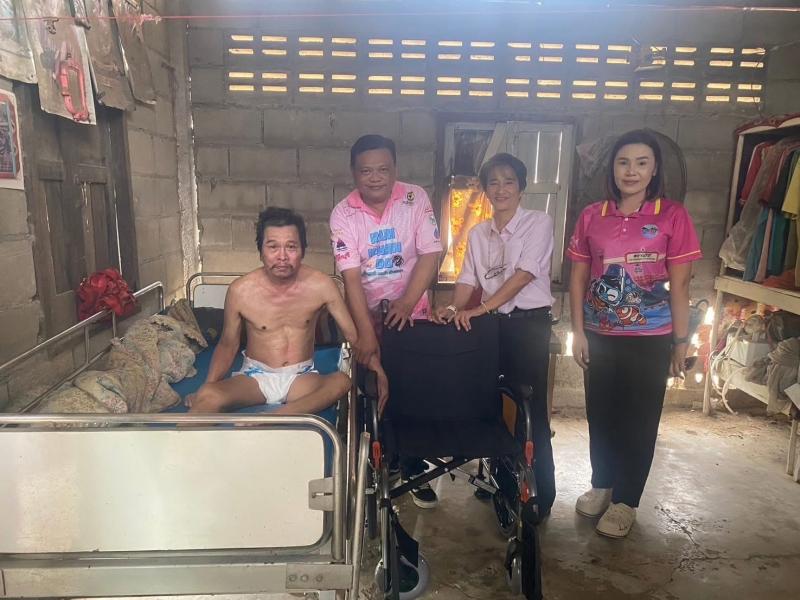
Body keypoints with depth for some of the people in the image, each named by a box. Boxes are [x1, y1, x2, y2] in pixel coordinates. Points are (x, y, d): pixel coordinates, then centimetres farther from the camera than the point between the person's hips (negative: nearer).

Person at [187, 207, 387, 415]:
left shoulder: (321, 285, -9)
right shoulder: (240, 290, -8)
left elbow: (353, 334, -4)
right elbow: (227, 345, 5)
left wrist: (377, 372, -19)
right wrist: (206, 386, -10)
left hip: (301, 377, 1)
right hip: (255, 375, -1)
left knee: (342, 381, -33)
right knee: (207, 397, -33)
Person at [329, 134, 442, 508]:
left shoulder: (415, 199, -8)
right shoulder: (343, 214, -10)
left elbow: (430, 254, -10)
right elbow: (351, 276, -17)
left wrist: (407, 302, -20)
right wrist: (365, 332, -22)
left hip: (410, 313, 1)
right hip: (366, 316, 0)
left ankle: (414, 471, 24)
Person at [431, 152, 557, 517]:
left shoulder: (538, 222, -4)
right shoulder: (478, 233, 11)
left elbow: (524, 274, -15)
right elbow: (468, 279, 5)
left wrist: (480, 309, -23)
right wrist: (454, 308, -16)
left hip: (529, 323, -5)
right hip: (493, 324, 5)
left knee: (531, 409, -1)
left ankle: (540, 495, 14)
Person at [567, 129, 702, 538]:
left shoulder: (672, 217, -5)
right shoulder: (591, 216, 1)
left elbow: (679, 285, -3)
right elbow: (578, 278, 3)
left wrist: (681, 340, -3)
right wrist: (578, 332, -1)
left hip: (650, 339, -2)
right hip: (600, 336, 3)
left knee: (638, 420, 9)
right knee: (601, 415, 14)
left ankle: (625, 501, 25)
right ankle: (601, 485, 35)